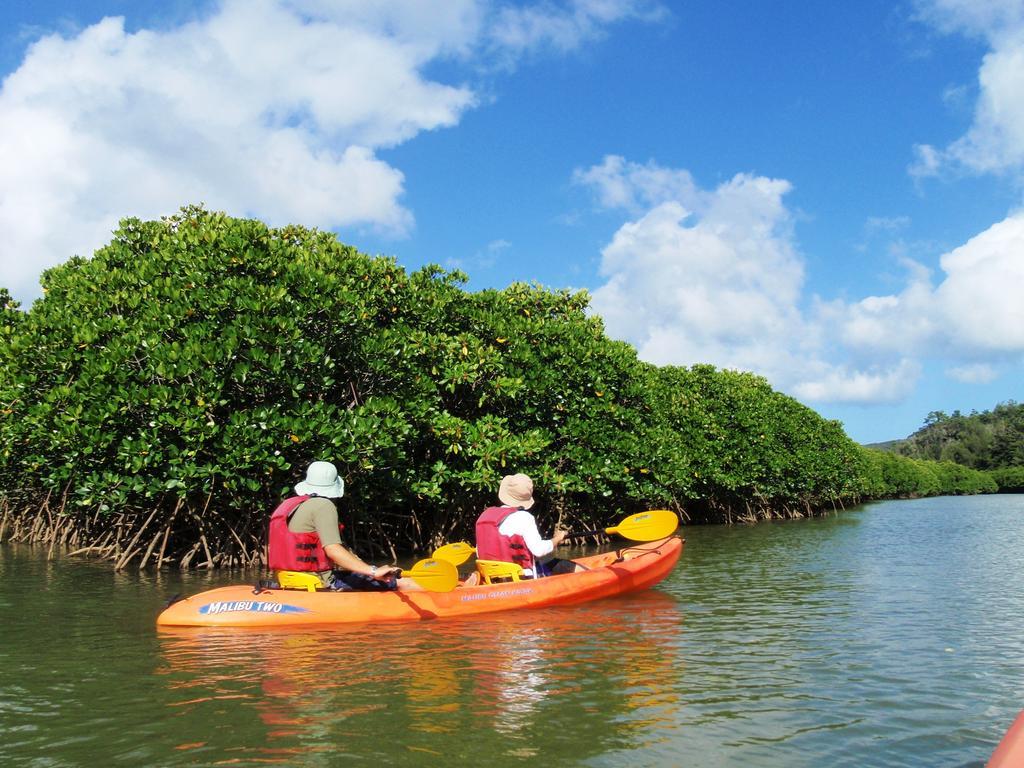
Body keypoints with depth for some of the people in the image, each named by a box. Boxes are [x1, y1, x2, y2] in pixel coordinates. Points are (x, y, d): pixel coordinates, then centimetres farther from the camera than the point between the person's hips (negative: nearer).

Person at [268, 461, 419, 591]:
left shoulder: (286, 505, 12)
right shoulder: (323, 505, -13)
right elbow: (333, 550, -25)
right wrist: (373, 571, -28)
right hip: (323, 581, -9)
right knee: (405, 584, -8)